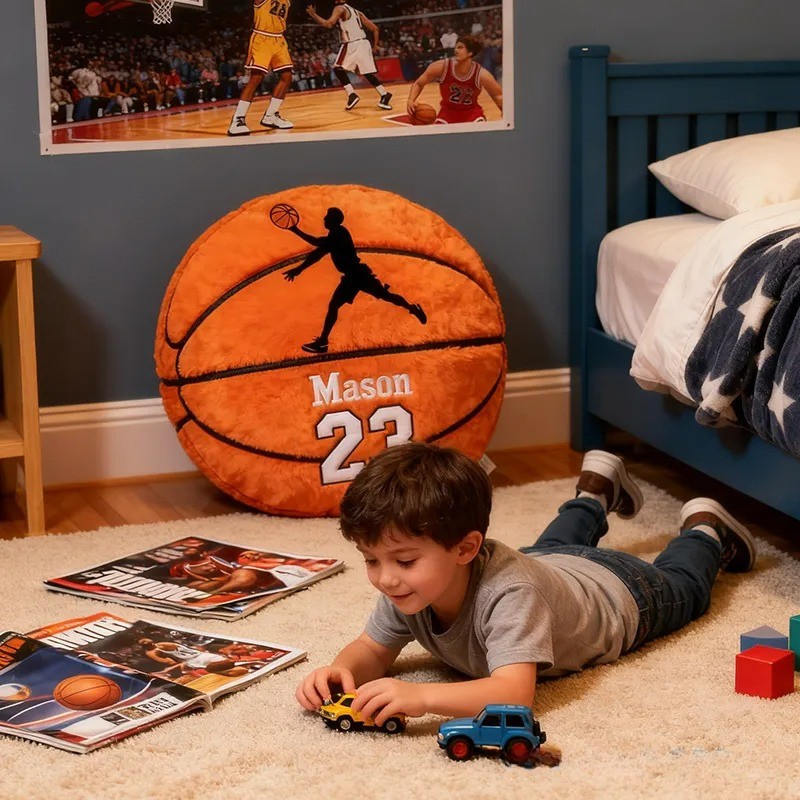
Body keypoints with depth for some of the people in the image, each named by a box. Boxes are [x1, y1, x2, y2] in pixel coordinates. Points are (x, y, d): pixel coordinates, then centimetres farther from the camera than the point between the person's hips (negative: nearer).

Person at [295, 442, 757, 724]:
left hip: (615, 591, -5)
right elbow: (373, 651, -21)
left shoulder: (507, 591, -52)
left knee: (681, 586, 30)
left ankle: (705, 530, 54)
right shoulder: (409, 586, -34)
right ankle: (596, 492, 62)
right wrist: (342, 671, -45)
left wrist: (422, 697, -73)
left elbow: (516, 693, -61)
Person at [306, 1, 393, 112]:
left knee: (338, 69, 6)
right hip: (364, 43, 7)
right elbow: (375, 29, 19)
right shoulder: (357, 12, 23)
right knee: (368, 74, 12)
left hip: (352, 45, -7)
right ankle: (385, 95, -1)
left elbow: (328, 24, -15)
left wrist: (313, 14, -4)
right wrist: (375, 46, 25)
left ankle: (352, 95, -8)